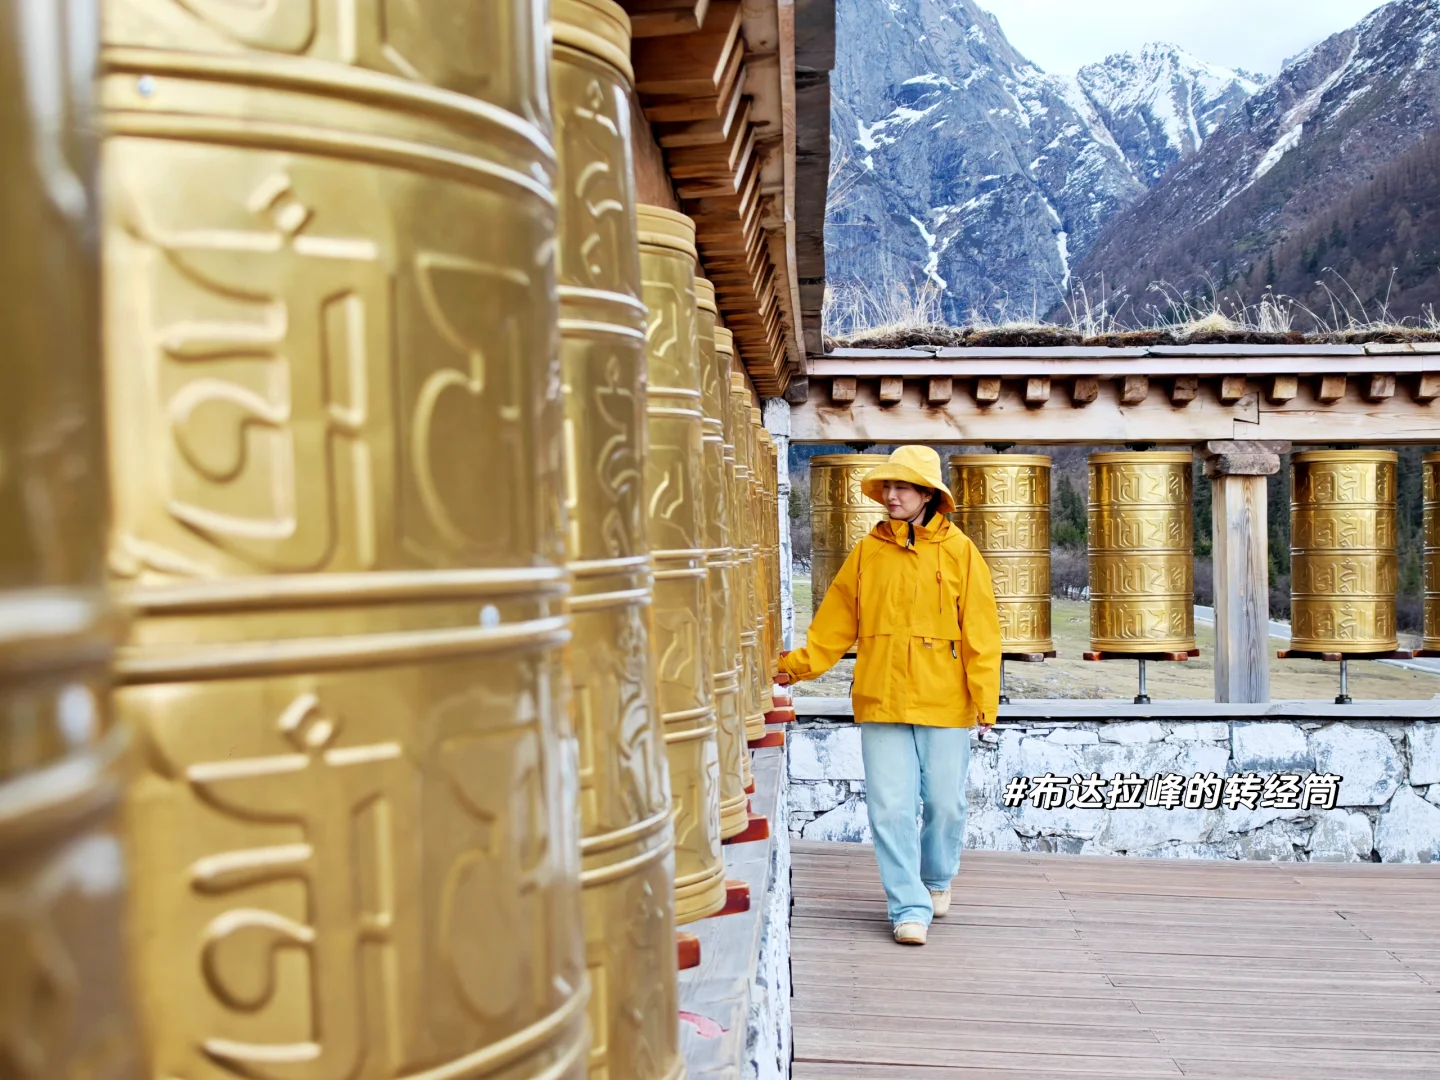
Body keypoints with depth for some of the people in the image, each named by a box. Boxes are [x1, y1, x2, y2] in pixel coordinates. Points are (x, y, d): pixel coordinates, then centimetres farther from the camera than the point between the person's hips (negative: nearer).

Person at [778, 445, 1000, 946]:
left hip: (944, 702, -1)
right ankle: (910, 908, 10)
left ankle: (937, 879, 37)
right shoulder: (867, 552, 6)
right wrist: (797, 665, 4)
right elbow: (835, 623, 11)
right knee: (890, 809, -1)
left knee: (945, 803, 9)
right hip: (881, 701, 1)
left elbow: (980, 631, 0)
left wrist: (984, 699, -5)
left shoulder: (959, 551, 0)